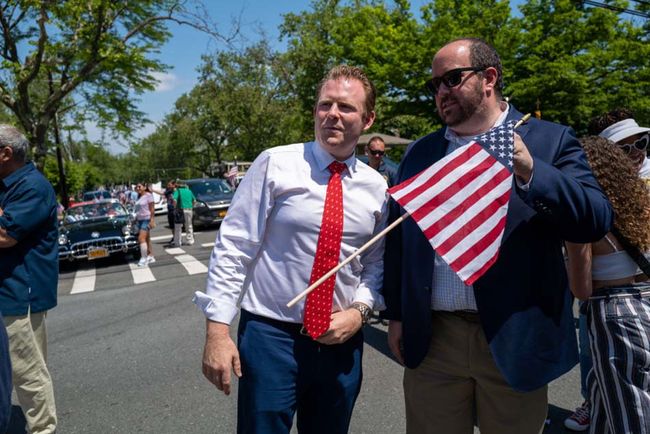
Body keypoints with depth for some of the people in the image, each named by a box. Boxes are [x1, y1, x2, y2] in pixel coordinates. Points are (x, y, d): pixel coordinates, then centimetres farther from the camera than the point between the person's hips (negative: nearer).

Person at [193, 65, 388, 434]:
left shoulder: (376, 188, 2)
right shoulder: (275, 164, -9)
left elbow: (376, 263, 11)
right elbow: (232, 248, -10)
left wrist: (360, 310, -6)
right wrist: (218, 329, -13)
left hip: (340, 339, 4)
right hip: (270, 335, -3)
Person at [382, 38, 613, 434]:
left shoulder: (550, 141, 1)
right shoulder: (419, 152, 9)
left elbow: (597, 220, -8)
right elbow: (398, 239, 10)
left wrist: (530, 171, -22)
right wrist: (397, 314, 9)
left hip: (514, 339, -2)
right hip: (431, 339, 3)